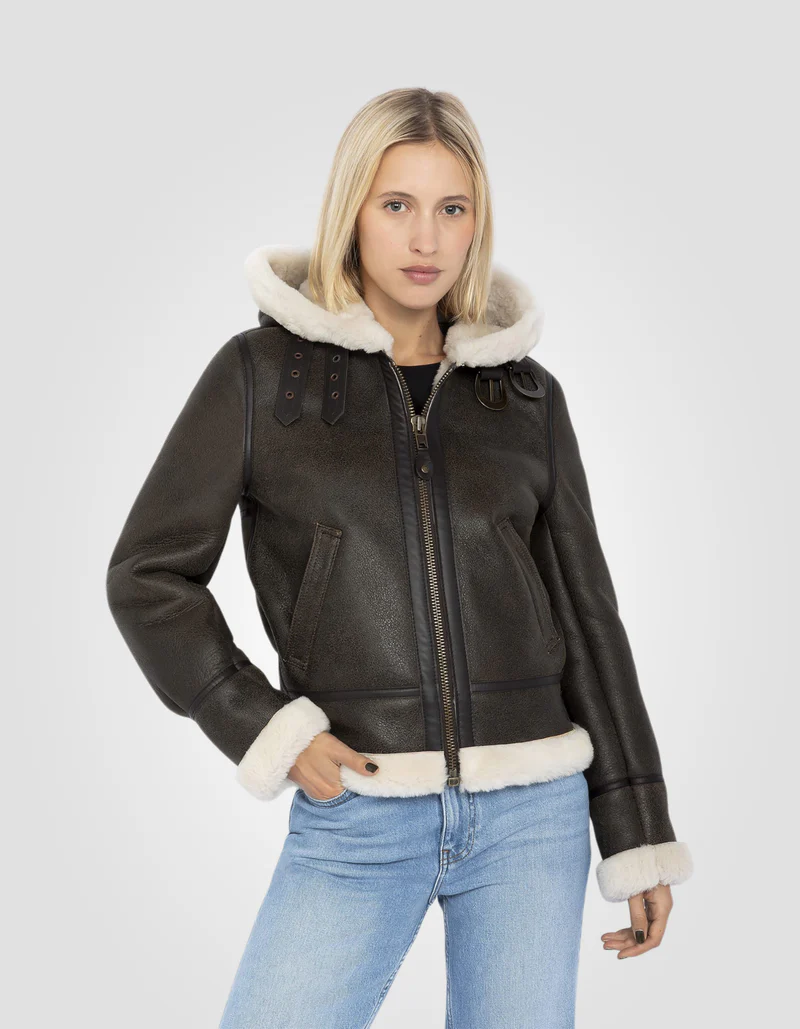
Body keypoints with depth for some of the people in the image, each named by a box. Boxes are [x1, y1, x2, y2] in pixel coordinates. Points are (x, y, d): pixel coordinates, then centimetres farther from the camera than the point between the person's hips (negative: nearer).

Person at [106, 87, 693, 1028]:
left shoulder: (526, 394, 7)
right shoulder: (262, 371, 1)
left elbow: (584, 615, 9)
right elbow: (148, 575, 2)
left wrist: (639, 838, 8)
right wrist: (263, 730, -8)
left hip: (530, 811, 2)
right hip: (355, 818, -2)